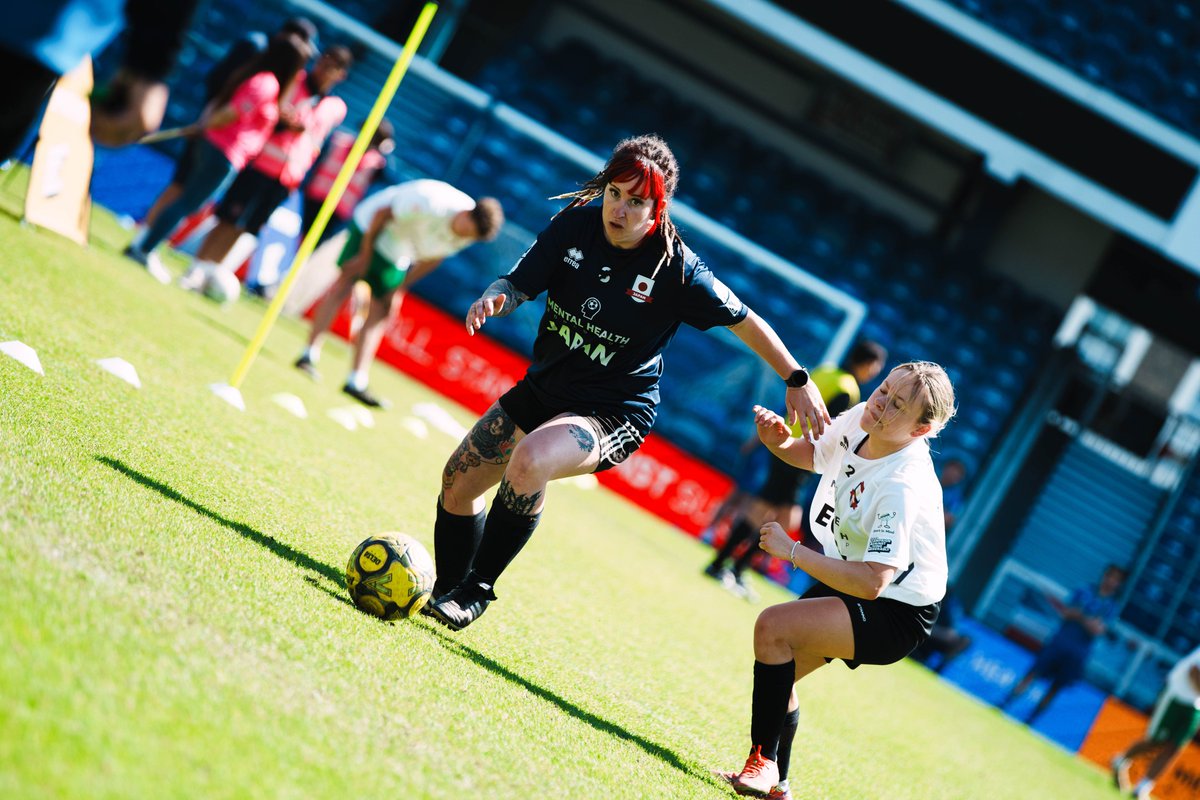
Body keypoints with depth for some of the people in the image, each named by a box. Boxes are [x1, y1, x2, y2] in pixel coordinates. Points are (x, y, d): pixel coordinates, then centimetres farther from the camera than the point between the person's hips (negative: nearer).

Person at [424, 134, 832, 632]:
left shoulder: (677, 269, -20)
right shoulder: (575, 225, -9)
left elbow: (745, 322, -9)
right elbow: (518, 285, -5)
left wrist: (798, 381, -9)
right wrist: (492, 299, -27)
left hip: (613, 416, -6)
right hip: (542, 387, 6)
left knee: (528, 462, -33)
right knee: (459, 481, 8)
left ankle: (476, 590, -16)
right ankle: (447, 592, 32)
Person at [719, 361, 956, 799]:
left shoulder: (904, 487, -33)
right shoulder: (858, 421, -10)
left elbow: (871, 583, -35)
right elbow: (815, 456, 13)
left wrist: (793, 551, -31)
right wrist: (781, 442, -9)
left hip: (895, 613, -9)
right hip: (844, 576, 9)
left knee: (773, 628, -25)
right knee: (777, 670, 11)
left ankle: (763, 765, -12)